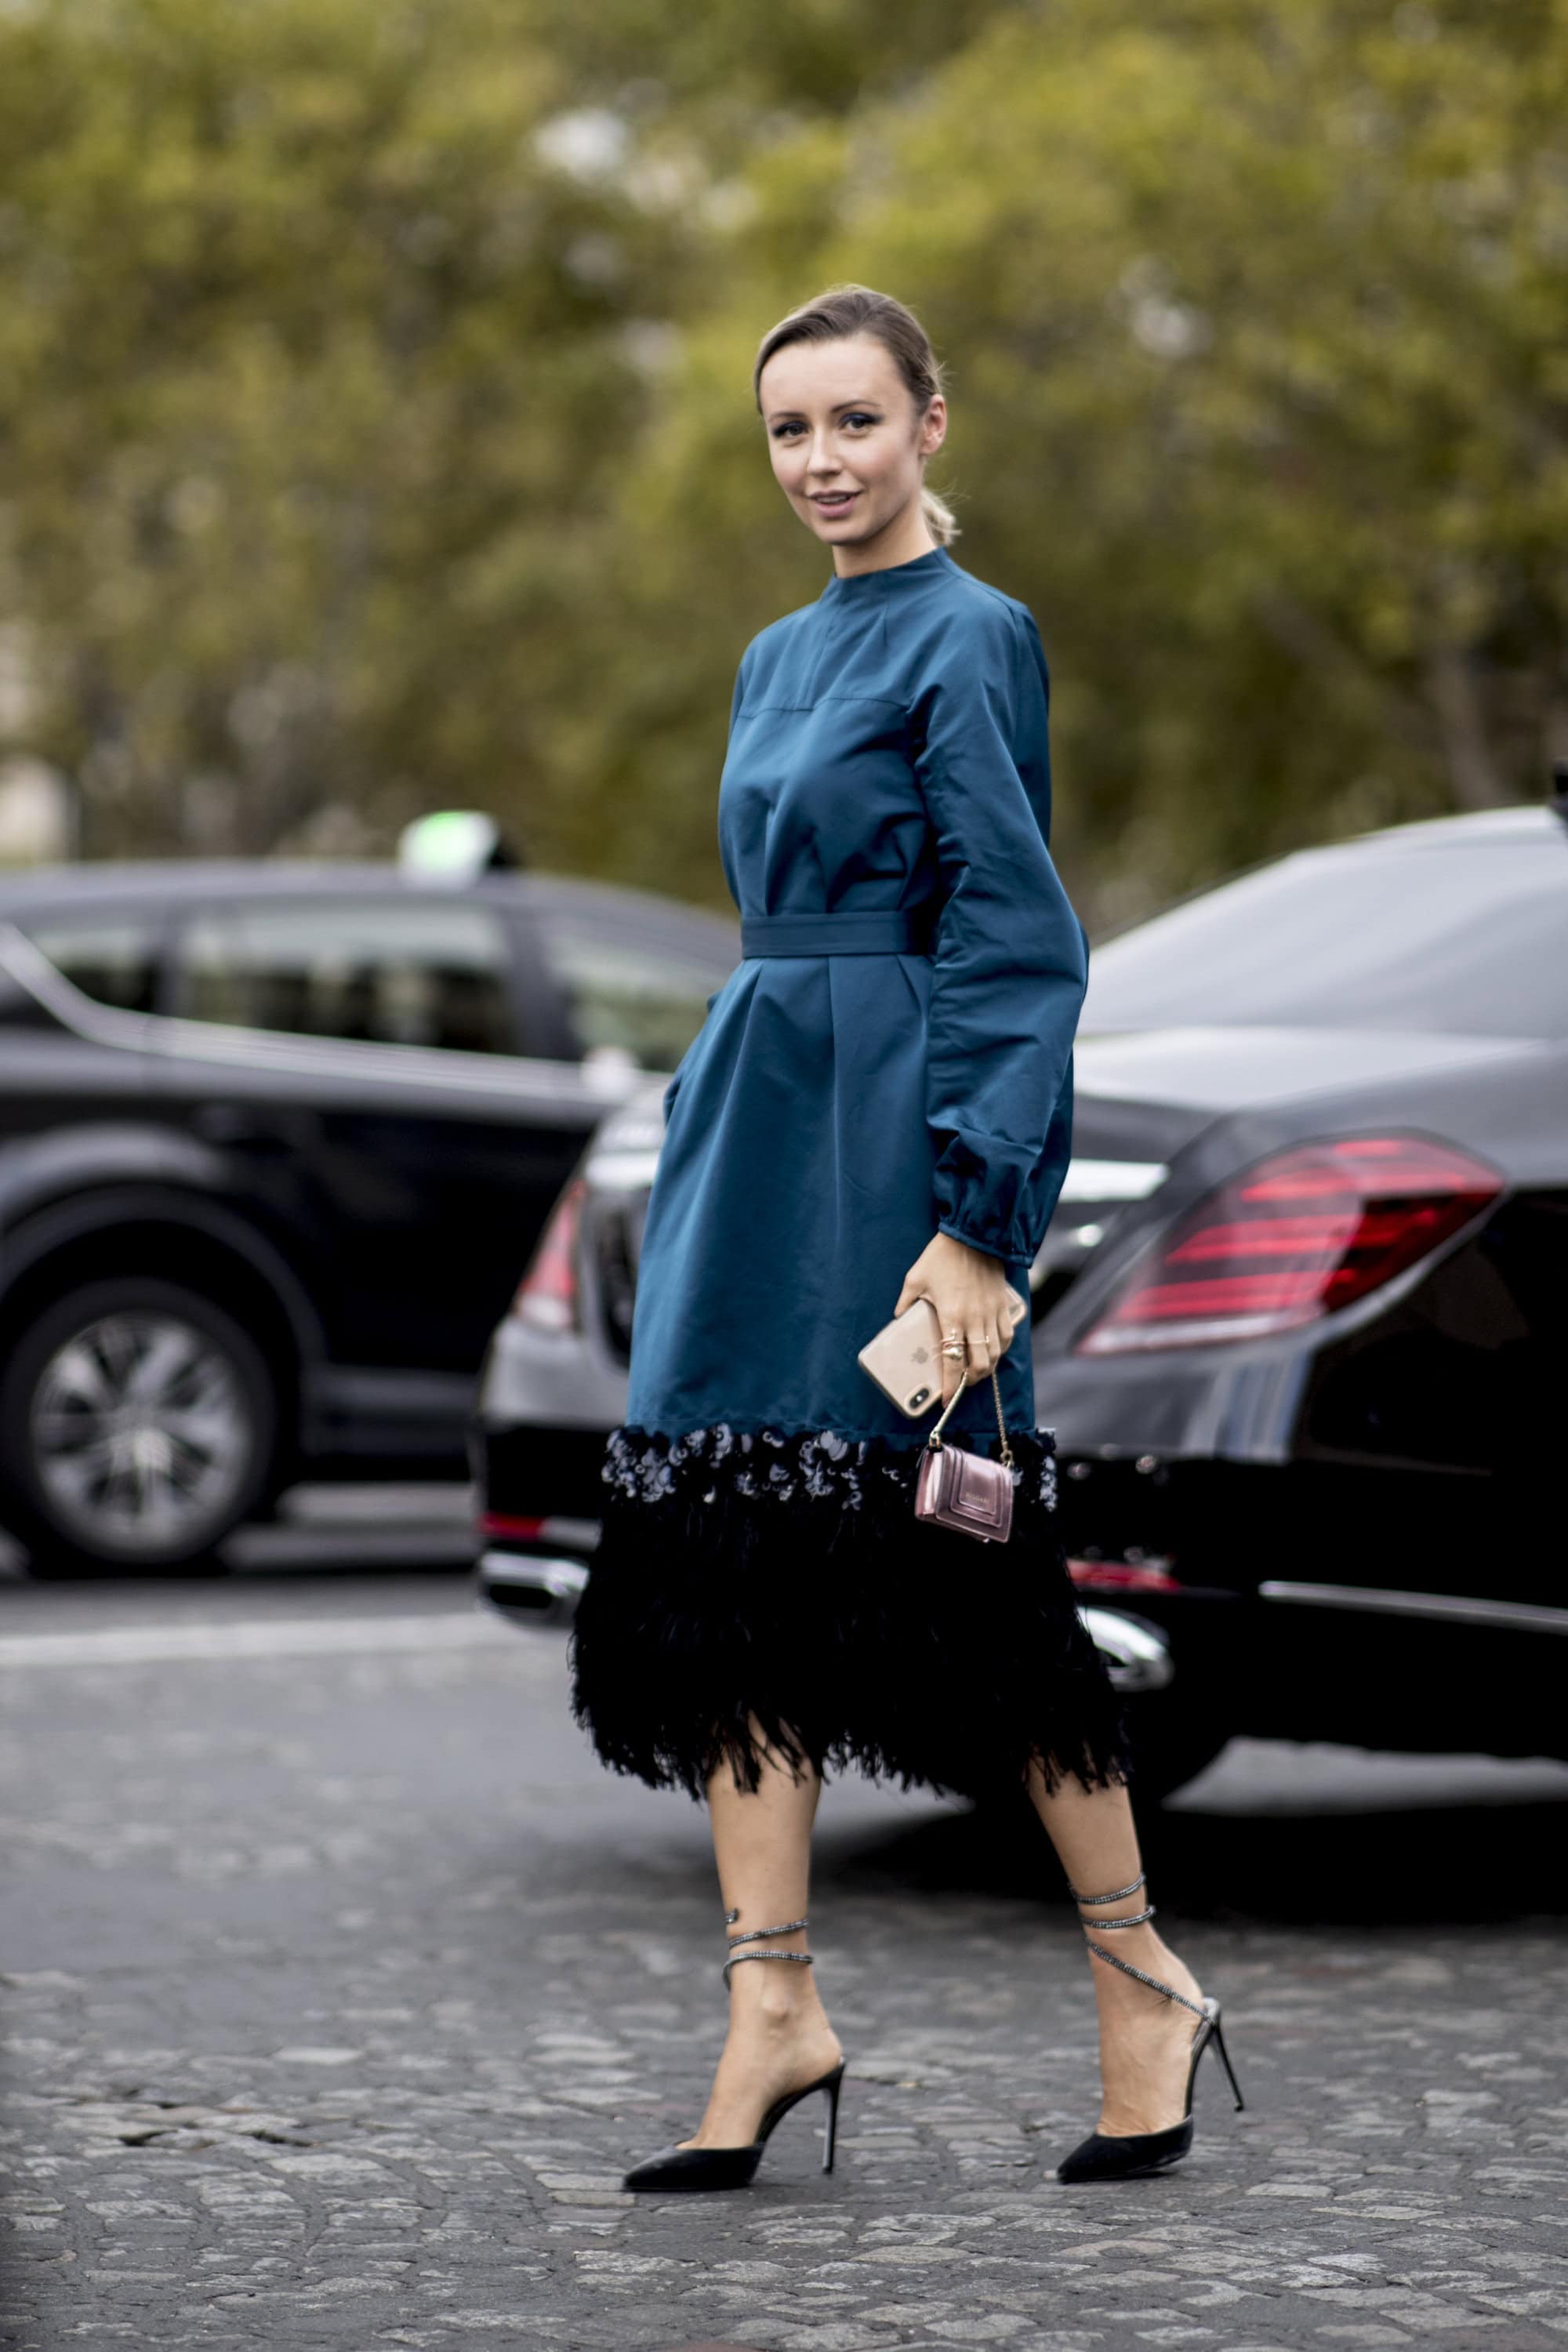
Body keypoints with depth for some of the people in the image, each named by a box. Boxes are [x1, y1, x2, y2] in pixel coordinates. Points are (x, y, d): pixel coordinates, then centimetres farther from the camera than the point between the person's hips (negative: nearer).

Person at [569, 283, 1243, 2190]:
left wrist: (976, 1221, -21)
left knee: (968, 1580, -3)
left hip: (898, 1143, -8)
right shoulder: (780, 657, 17)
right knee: (729, 1573, 1)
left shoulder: (968, 641, -8)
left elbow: (1018, 951, -14)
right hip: (754, 1137, 8)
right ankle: (774, 2010, 3)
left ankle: (1145, 1991, 12)